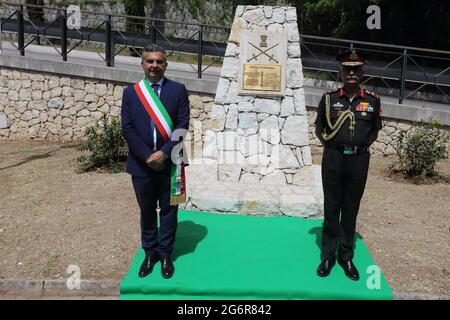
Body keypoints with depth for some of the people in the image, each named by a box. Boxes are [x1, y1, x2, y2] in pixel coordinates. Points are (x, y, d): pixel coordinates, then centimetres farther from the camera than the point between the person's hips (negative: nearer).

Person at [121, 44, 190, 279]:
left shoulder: (178, 90, 0)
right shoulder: (130, 92, 4)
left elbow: (182, 125, -6)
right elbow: (127, 129, -2)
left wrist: (164, 152, -15)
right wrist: (147, 156, -12)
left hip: (169, 162, -1)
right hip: (141, 164, 1)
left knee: (168, 210, 10)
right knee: (146, 211, 14)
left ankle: (165, 254, 25)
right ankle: (150, 252, 30)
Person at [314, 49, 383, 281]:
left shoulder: (372, 100, 4)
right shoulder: (329, 98, 2)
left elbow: (374, 131, 15)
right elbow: (319, 128, 12)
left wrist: (361, 146, 3)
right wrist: (330, 145, 1)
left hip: (359, 160, 1)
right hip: (333, 158, -1)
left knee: (351, 209, 9)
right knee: (331, 207, 6)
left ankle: (346, 257, 21)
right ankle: (328, 255, 17)